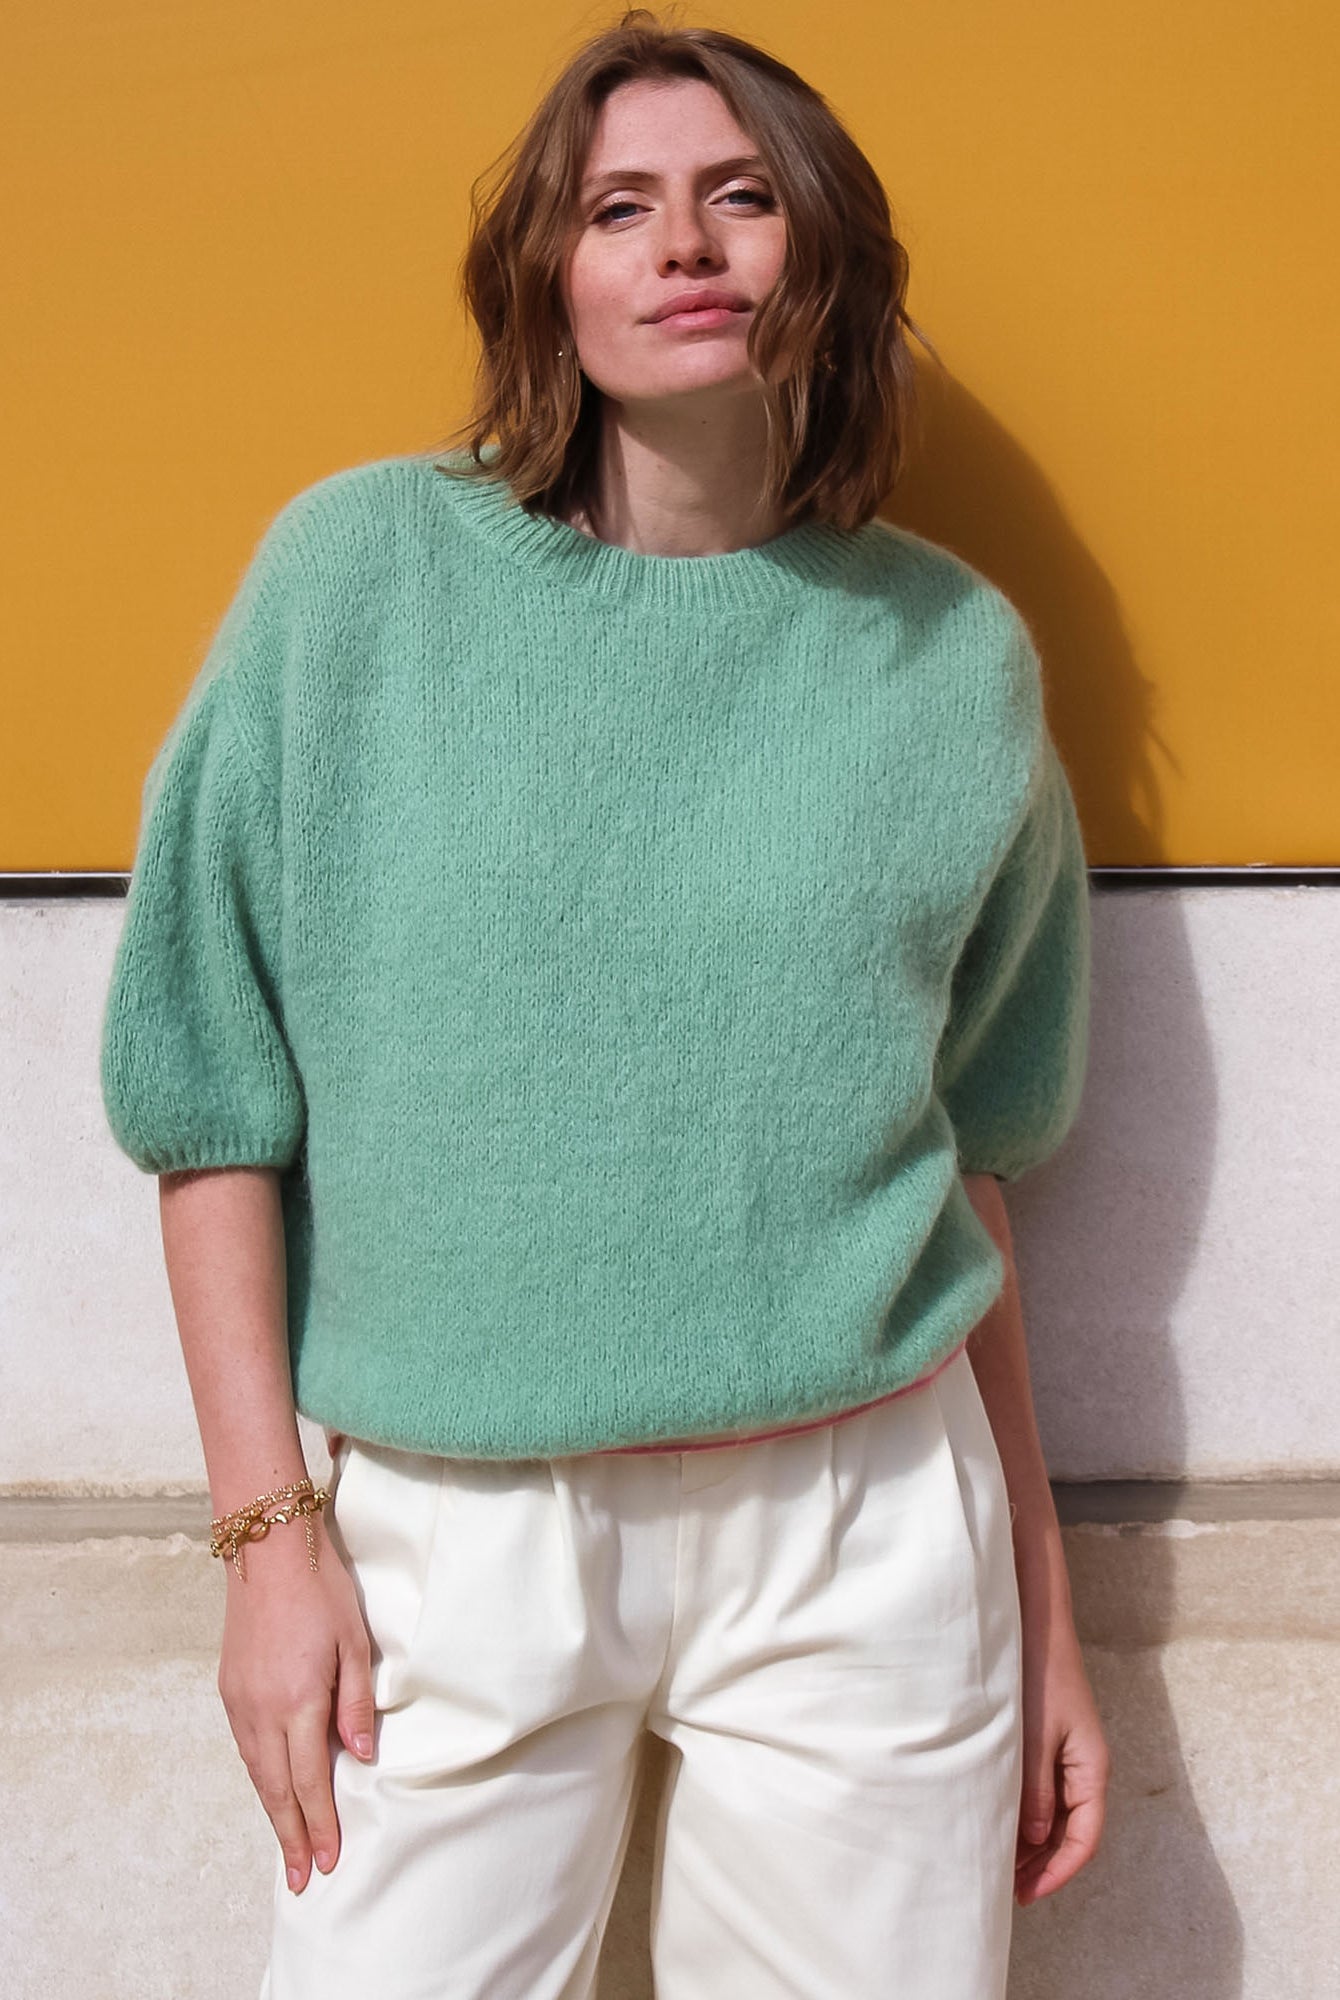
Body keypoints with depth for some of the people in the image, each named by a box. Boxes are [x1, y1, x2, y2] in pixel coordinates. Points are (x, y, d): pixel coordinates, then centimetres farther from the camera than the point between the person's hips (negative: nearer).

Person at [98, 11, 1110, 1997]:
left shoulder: (951, 652, 2)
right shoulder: (365, 569, -4)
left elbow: (972, 1150, 8)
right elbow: (215, 1081, -1)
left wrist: (1044, 1604, 10)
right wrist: (267, 1526, -5)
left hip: (867, 1543, 2)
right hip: (452, 1533, -1)